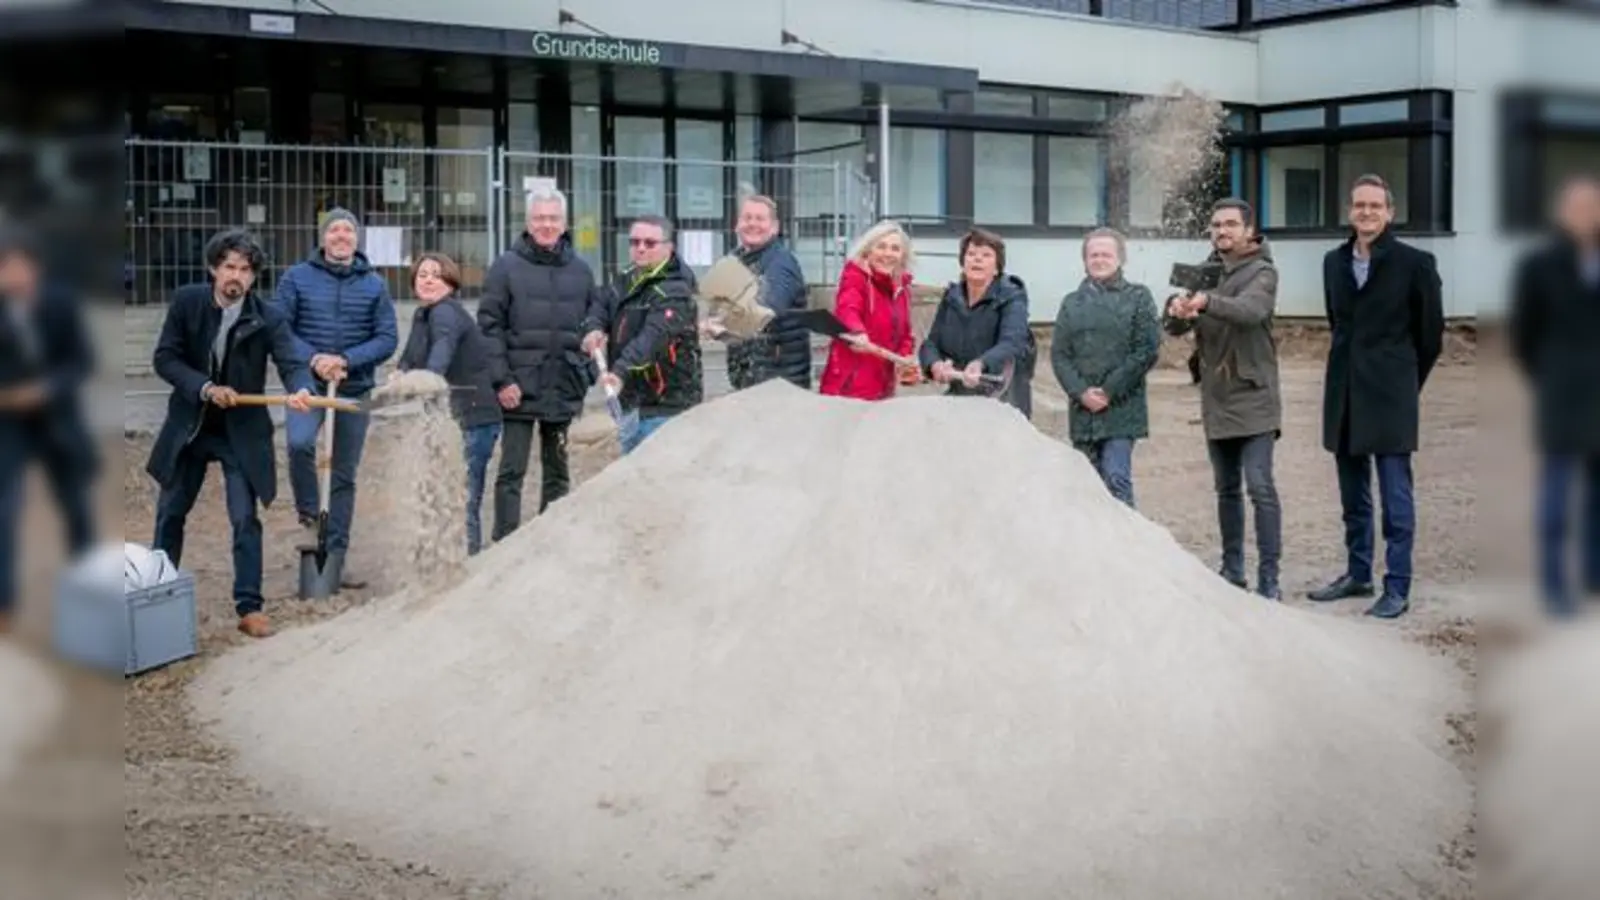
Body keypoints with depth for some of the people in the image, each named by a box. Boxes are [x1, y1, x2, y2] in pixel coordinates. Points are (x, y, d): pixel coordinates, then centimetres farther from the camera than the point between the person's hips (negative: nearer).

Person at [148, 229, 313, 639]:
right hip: (188, 425, 2)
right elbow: (165, 358, -10)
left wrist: (300, 389, -46)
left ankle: (249, 607, 3)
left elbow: (292, 361, -24)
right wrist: (205, 387, -24)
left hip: (241, 432, -2)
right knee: (170, 512, 14)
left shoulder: (267, 318, -13)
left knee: (245, 520, -5)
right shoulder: (186, 302, -9)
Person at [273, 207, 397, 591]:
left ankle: (336, 559, 16)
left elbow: (387, 339, -1)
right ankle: (309, 516, -5)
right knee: (300, 443, -31)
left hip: (355, 388, 2)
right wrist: (314, 359, -16)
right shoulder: (297, 278, 1)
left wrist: (345, 360, -15)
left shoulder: (374, 285, 4)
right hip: (307, 383, -2)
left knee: (345, 476, 7)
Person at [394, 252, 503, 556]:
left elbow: (443, 347, -32)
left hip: (472, 419, -9)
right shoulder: (422, 314, 16)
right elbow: (409, 358, 15)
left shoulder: (445, 312, -13)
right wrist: (400, 374, -7)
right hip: (451, 418, 9)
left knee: (463, 500, -11)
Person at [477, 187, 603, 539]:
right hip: (519, 387, -4)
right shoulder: (506, 266, -2)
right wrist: (501, 379, -12)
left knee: (558, 472, 11)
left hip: (564, 389, 4)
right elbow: (489, 325, -5)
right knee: (512, 471, -3)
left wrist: (586, 374, 4)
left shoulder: (581, 270, 8)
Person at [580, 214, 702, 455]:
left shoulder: (673, 293, -18)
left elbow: (653, 337, -32)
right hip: (630, 403, 9)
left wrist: (621, 372, -46)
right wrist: (594, 329, -7)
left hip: (665, 409, -9)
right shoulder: (627, 281, 11)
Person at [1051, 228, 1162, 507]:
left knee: (1117, 479, -13)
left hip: (1122, 409, -4)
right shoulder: (1072, 302, 13)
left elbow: (1147, 351, -4)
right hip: (1082, 410, 4)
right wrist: (1081, 392, -8)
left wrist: (1110, 390, -9)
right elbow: (1059, 354, 7)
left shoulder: (1138, 298, 3)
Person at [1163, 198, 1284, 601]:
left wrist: (1207, 302, -46)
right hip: (1215, 398, 6)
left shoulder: (1262, 272, -5)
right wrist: (1176, 310, -26)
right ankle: (1232, 571, 23)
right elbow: (1175, 327, -1)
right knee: (1227, 489, 13)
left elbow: (1251, 310, -27)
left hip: (1253, 398, -6)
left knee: (1260, 486, -12)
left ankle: (1269, 578, -10)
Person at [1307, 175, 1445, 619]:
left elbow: (1431, 331, 1)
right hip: (1344, 394, 5)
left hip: (1389, 397, -5)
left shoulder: (1415, 263, -6)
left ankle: (1397, 589, 1)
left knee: (1395, 496, -4)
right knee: (1353, 495, 14)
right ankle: (1357, 574, 25)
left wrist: (1405, 380, 8)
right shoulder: (1334, 262, 9)